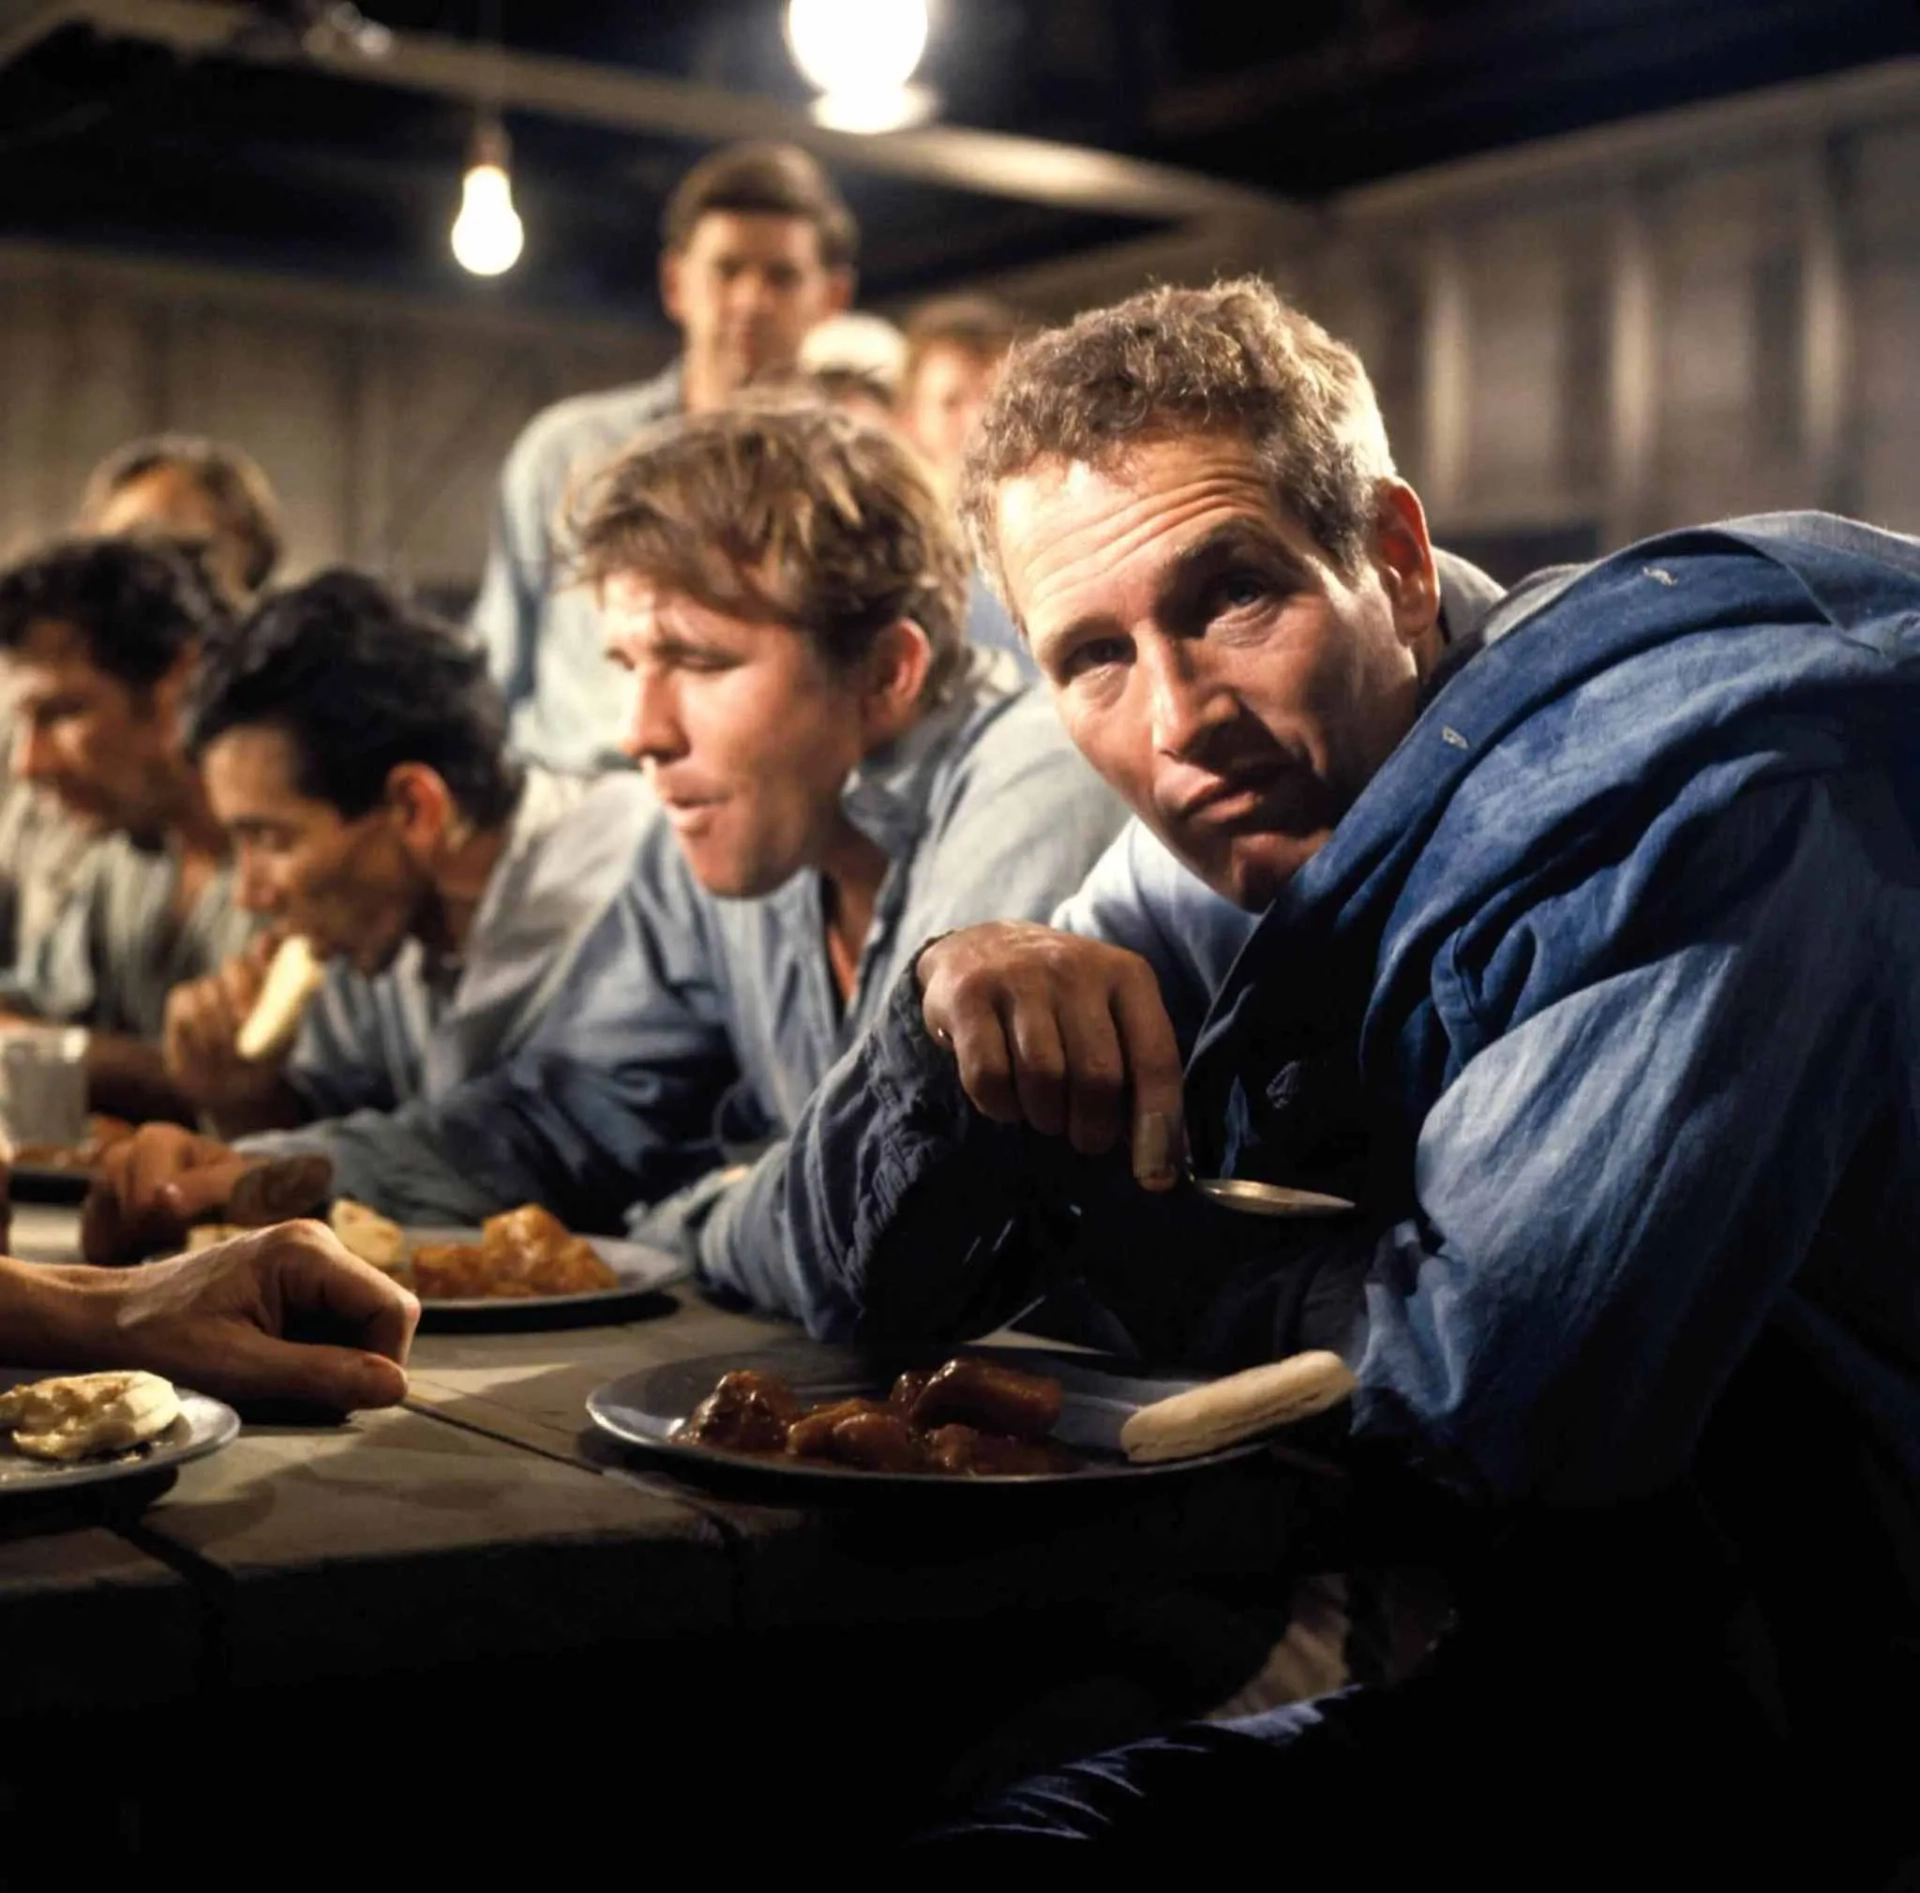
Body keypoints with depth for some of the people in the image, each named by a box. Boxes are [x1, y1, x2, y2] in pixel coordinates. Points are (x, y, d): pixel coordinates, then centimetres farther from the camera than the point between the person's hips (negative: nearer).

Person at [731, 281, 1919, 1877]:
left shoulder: (1694, 786, -21)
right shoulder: (1205, 886, 0)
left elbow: (1501, 1373, -29)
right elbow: (858, 1287, 4)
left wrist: (1112, 1229, -11)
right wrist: (958, 1001, -17)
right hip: (1540, 1684, 6)